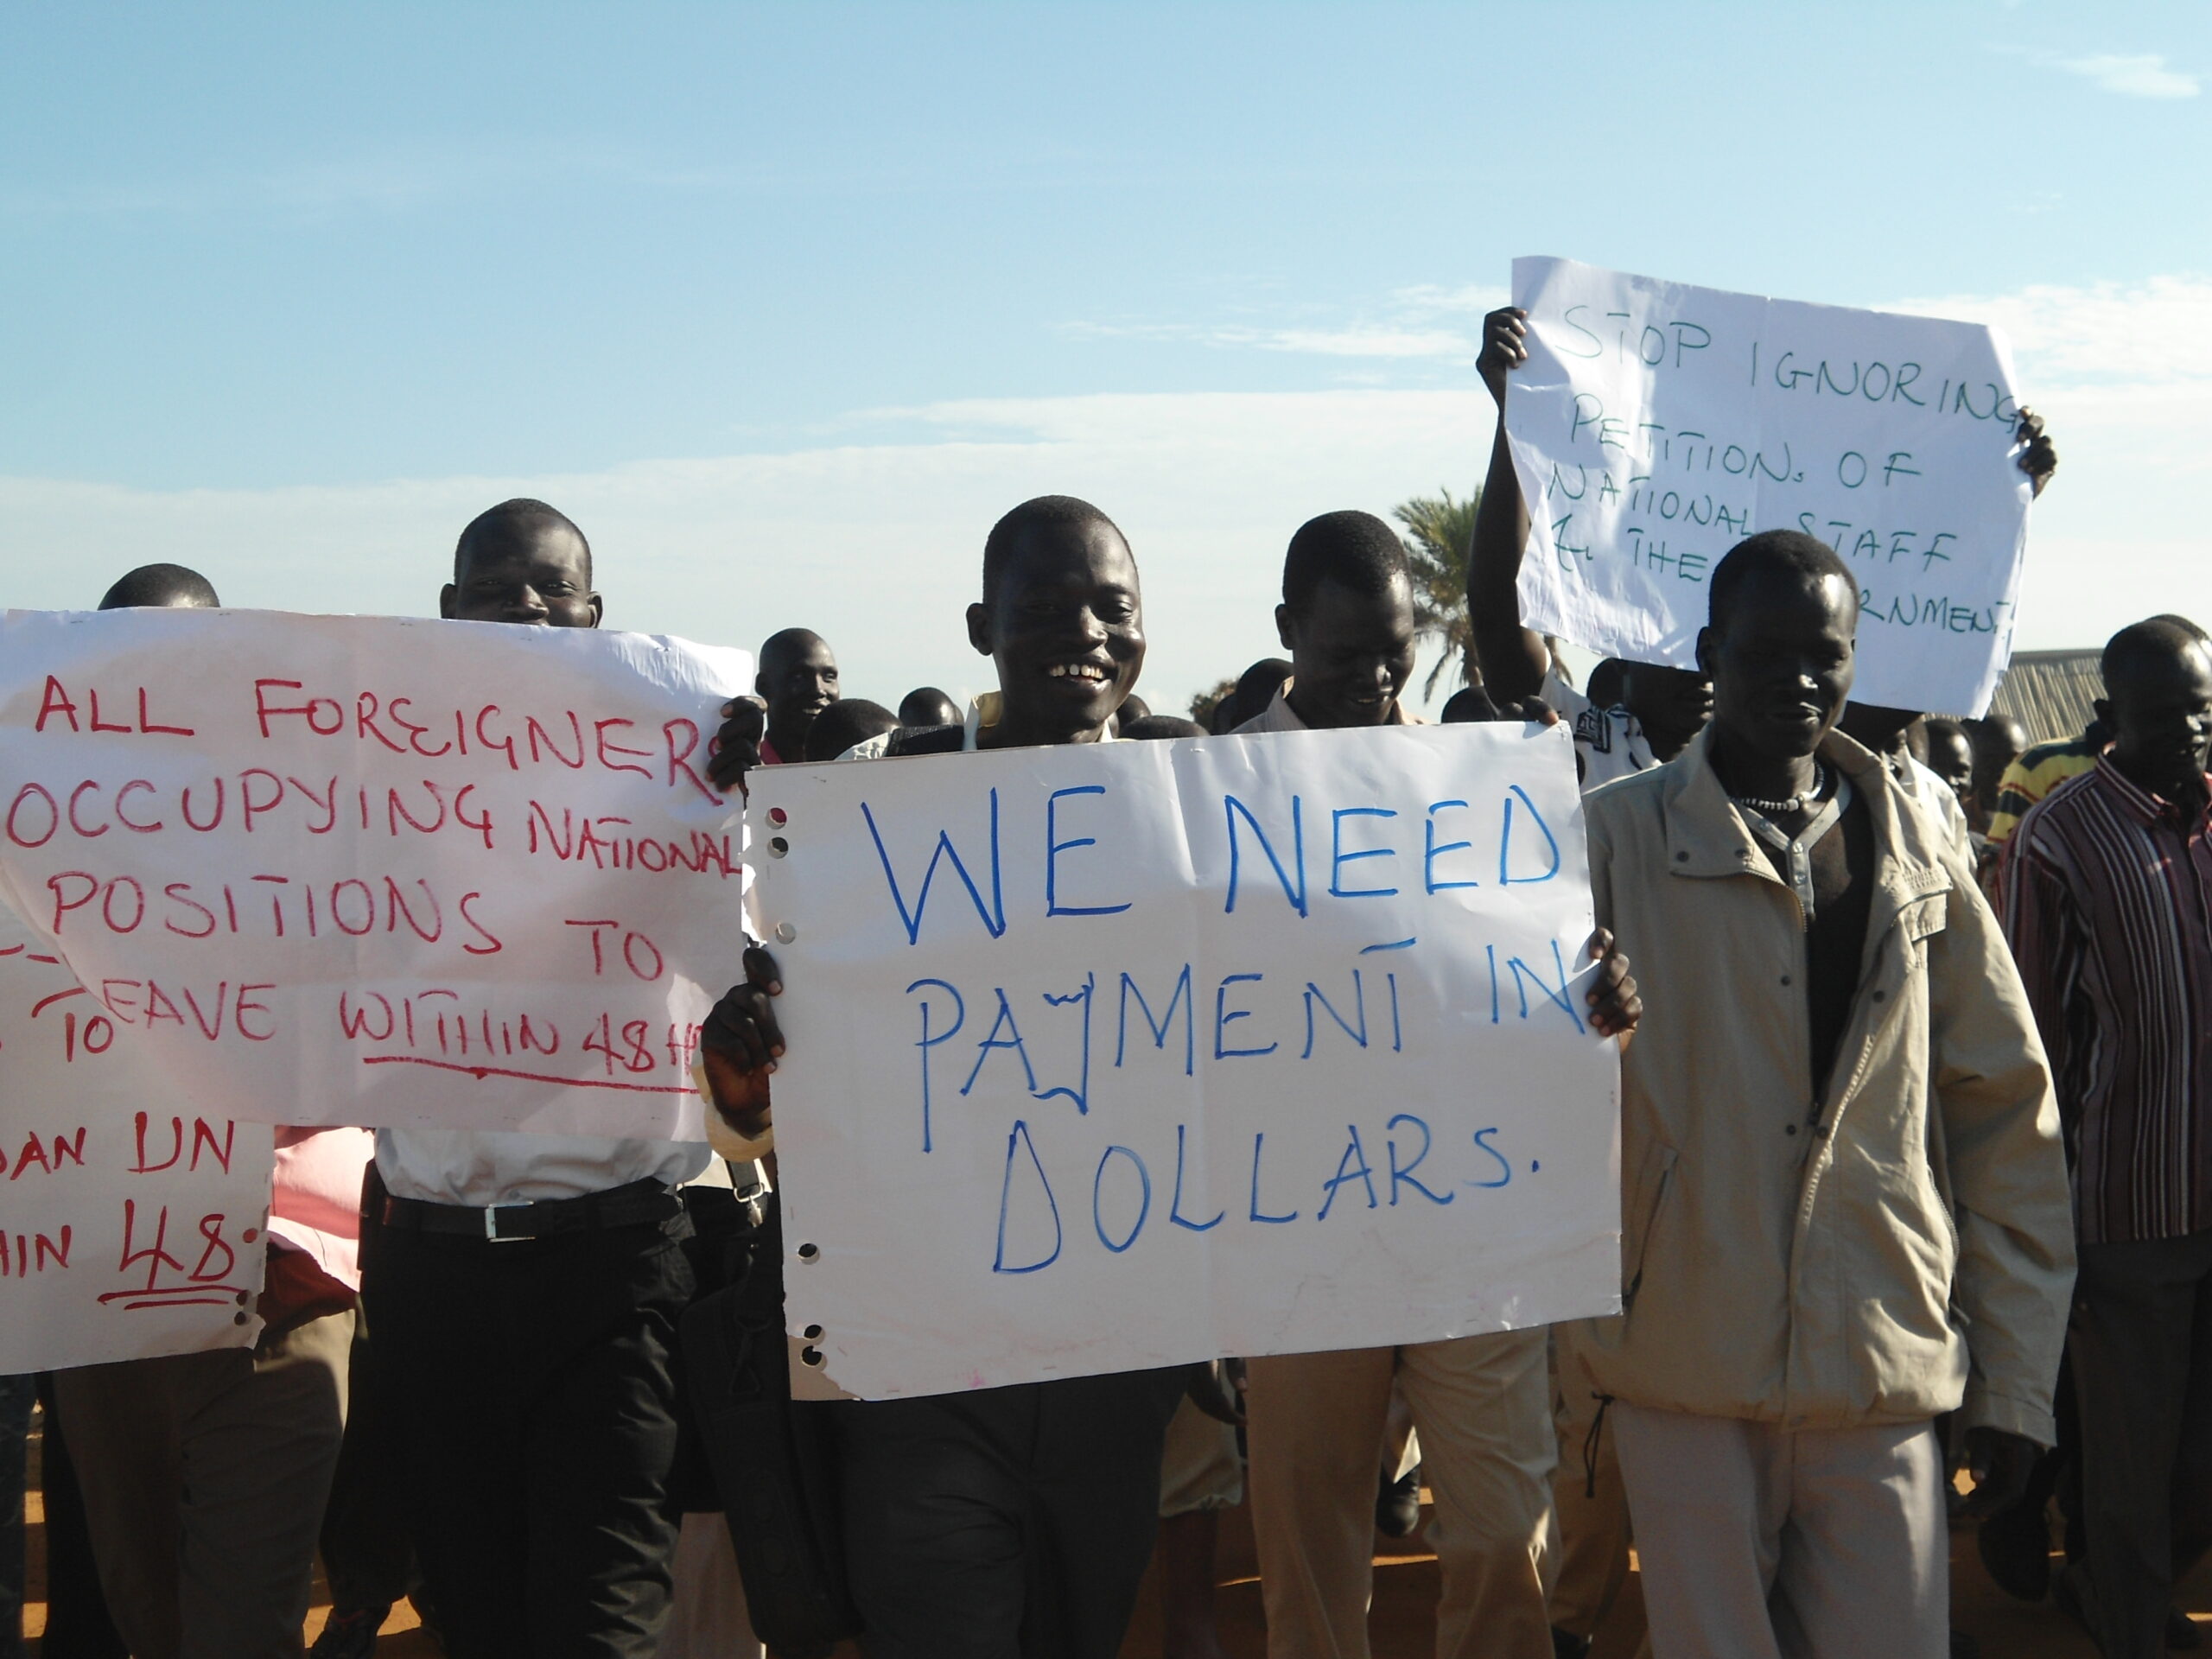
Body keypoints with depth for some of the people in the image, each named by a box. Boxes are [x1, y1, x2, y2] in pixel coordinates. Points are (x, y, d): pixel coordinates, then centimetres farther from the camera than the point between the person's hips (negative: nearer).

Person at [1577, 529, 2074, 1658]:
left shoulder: (1919, 862, 8)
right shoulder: (1617, 837, -1)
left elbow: (2007, 1123, 10)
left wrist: (2016, 1376, 8)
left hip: (1884, 1369, 2)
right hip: (1684, 1364, -2)